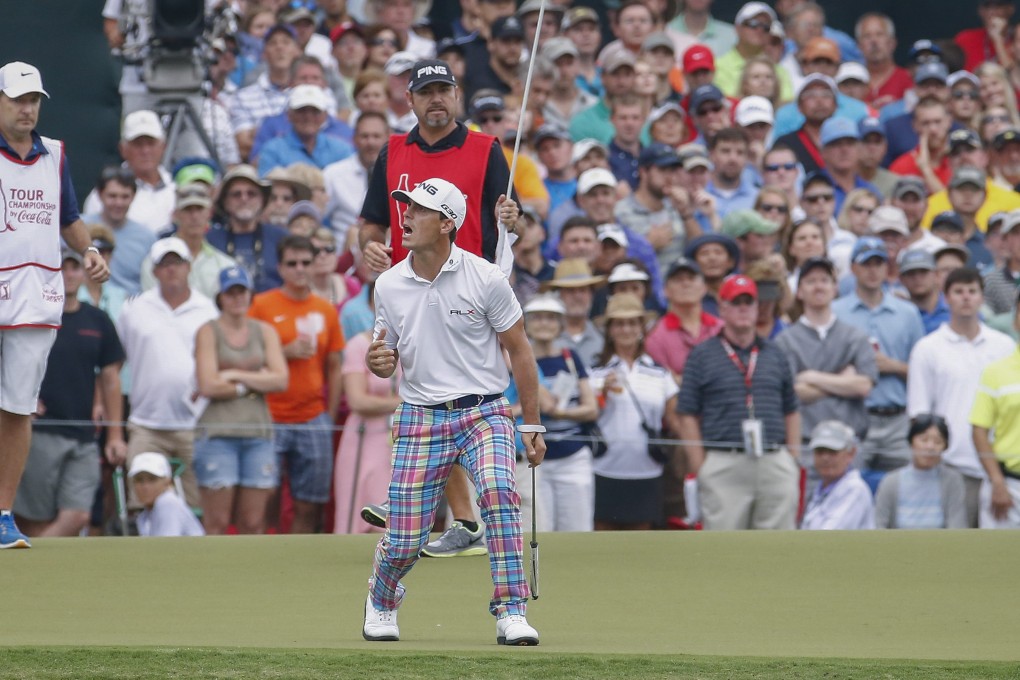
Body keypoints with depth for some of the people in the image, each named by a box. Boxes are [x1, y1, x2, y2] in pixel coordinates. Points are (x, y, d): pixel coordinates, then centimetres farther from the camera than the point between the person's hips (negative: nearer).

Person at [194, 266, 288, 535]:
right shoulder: (209, 332, 3)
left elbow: (280, 380, 2)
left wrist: (236, 375, -5)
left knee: (253, 523, 0)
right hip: (218, 432, -3)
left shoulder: (265, 332, 14)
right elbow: (208, 386, -8)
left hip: (258, 433, 4)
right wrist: (256, 382, -2)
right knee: (217, 523, -7)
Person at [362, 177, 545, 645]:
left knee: (498, 489, -31)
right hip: (420, 419, 2)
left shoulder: (485, 279, -7)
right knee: (404, 542, -2)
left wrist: (532, 425, 0)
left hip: (484, 413, -2)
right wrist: (377, 362, -13)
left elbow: (519, 350, 1)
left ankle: (512, 615, -26)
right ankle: (381, 602, 34)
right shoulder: (389, 286, 2)